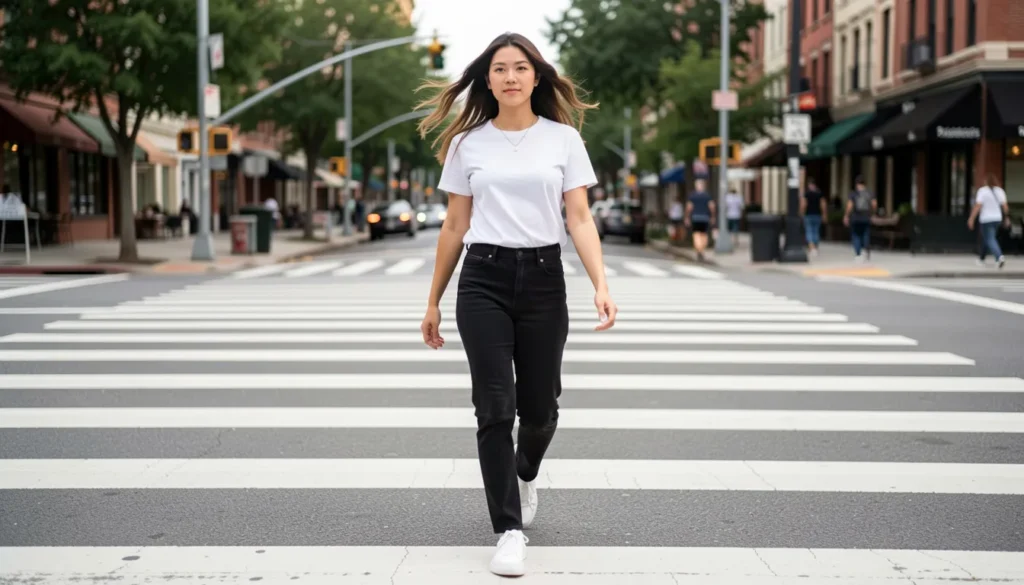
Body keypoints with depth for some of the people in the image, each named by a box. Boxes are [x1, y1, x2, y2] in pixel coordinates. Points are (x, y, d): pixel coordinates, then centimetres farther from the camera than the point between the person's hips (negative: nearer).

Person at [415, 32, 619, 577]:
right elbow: (454, 227, 9)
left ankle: (525, 474, 43)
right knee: (495, 409, -7)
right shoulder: (467, 143, 5)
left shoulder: (563, 138, 3)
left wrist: (600, 285, -15)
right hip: (483, 280, 0)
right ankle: (510, 531, 0)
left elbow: (579, 219, -2)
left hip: (543, 279, 0)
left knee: (538, 406, 8)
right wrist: (433, 302, 10)